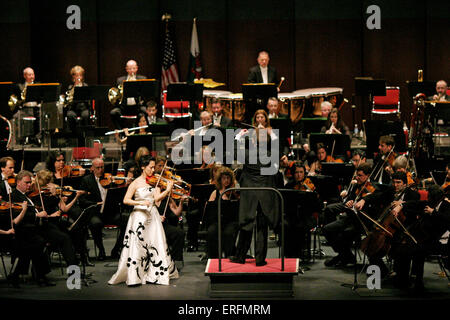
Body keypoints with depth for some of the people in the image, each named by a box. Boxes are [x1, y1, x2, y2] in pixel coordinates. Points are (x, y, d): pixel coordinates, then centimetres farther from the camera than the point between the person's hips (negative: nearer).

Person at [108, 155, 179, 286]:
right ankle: (133, 276, -6)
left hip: (153, 216, 4)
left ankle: (155, 274, 7)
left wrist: (168, 190, -19)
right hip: (139, 215, -4)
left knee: (157, 245, 0)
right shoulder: (136, 183, -2)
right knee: (137, 247, -9)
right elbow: (126, 200, -8)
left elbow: (157, 198, -4)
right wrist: (140, 202, -22)